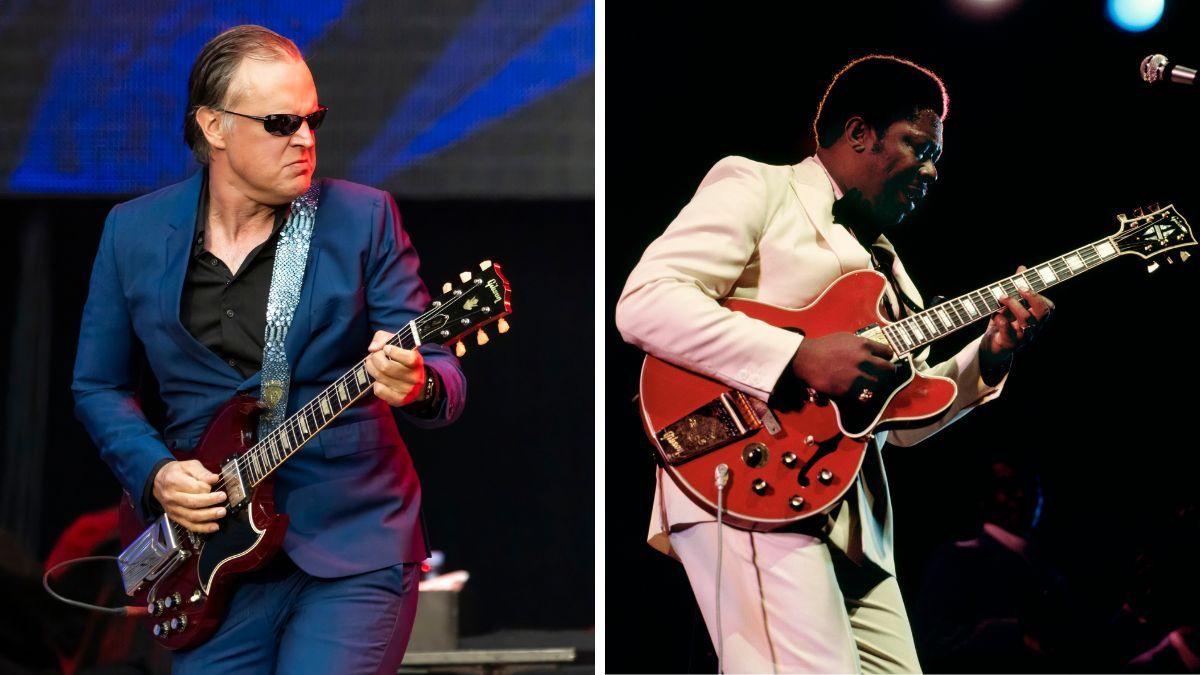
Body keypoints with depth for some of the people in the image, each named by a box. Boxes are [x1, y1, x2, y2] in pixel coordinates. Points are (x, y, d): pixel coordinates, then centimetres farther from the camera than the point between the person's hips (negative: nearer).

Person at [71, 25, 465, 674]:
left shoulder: (362, 218, -2)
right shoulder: (133, 231, 4)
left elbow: (442, 374, -6)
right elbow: (98, 386, 13)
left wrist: (416, 385, -29)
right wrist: (154, 473, -5)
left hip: (354, 549, -2)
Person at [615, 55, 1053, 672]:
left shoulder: (882, 260, 27)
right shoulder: (756, 188, 3)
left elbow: (904, 418, 25)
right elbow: (643, 304, -13)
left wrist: (987, 360, 7)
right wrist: (801, 359, -18)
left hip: (853, 520, 9)